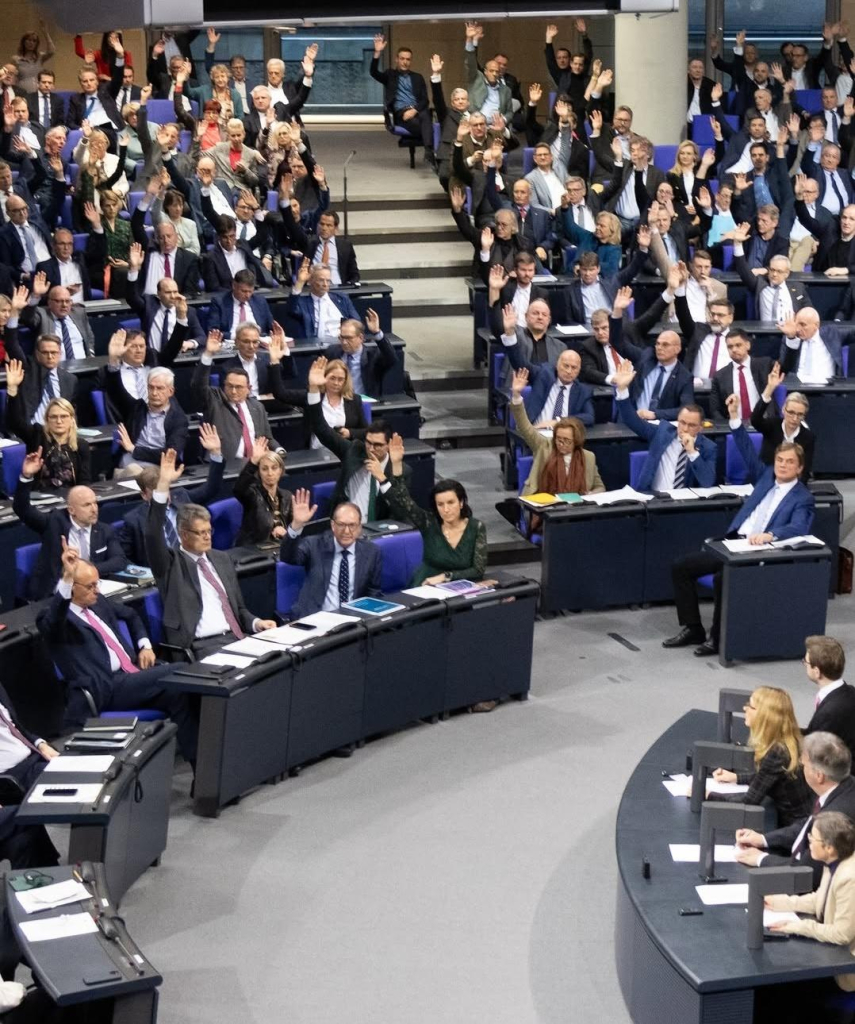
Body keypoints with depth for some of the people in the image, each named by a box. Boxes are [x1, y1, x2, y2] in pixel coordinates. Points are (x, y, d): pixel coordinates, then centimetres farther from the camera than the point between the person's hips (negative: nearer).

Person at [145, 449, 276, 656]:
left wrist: (256, 622, 2)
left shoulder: (221, 559, 21)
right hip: (202, 645, -6)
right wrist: (163, 485, -23)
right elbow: (153, 536, -15)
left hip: (237, 637, 6)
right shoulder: (171, 563, 4)